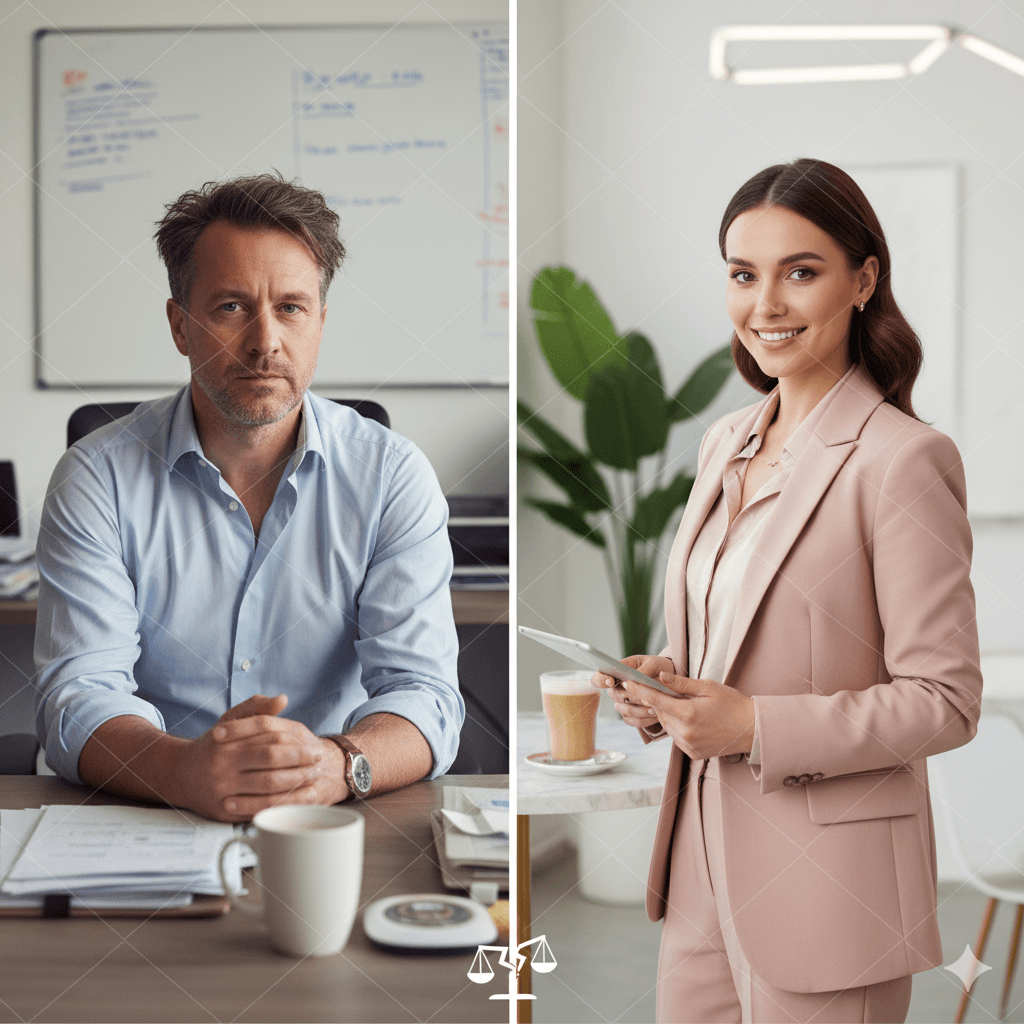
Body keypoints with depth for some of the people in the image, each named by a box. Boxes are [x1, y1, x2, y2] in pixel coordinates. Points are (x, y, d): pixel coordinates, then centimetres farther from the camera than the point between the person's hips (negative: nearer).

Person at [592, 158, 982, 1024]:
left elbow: (945, 701, -15)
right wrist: (664, 682, -1)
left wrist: (755, 726, -21)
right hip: (705, 862, 7)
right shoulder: (726, 443, 9)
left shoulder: (903, 458, -15)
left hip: (826, 884, -7)